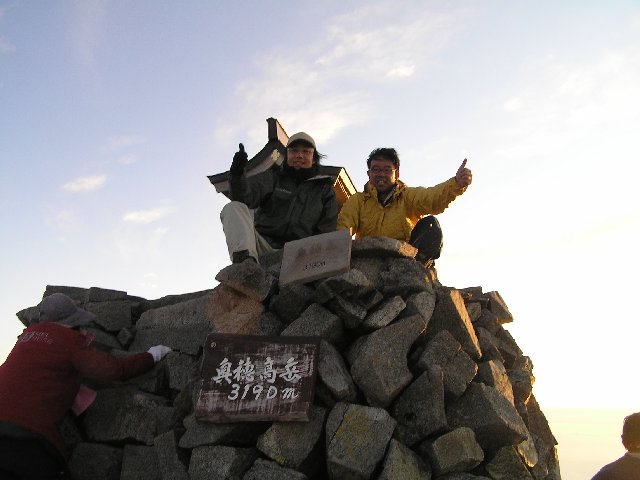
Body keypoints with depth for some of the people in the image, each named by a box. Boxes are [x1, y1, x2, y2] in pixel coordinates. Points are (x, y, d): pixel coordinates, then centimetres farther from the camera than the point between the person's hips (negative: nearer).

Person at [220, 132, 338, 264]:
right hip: (262, 245, 1)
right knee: (233, 208, -20)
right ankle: (244, 258, -42)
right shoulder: (273, 176, 17)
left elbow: (326, 233, 9)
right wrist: (238, 175, -24)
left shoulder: (325, 189, 18)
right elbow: (245, 197, -2)